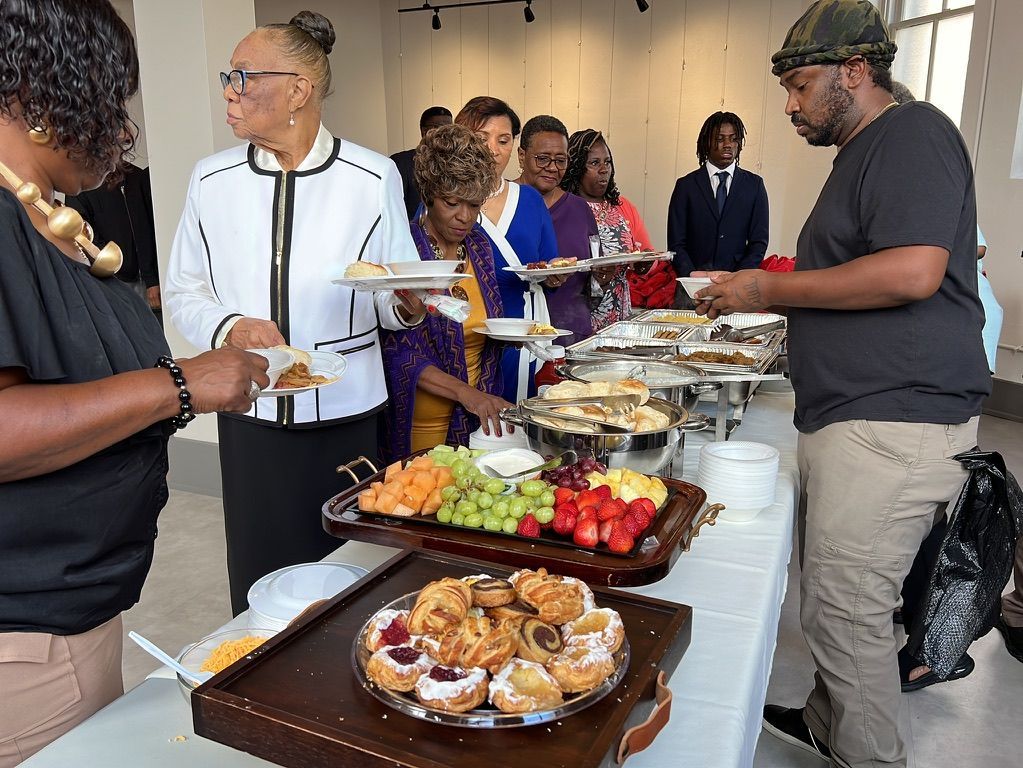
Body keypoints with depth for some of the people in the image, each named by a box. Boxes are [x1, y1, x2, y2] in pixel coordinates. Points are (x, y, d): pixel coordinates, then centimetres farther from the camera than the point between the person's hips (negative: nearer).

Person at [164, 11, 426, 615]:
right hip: (250, 413, 2)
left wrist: (407, 304, -21)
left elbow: (396, 303, 2)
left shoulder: (372, 178, -2)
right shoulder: (212, 180, 5)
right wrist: (229, 328, -11)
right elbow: (183, 293, 9)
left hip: (347, 411, -1)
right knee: (260, 576, 7)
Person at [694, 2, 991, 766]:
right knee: (834, 597, 17)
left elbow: (913, 272, -23)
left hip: (895, 422, -9)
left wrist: (770, 287, -15)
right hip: (852, 415, 10)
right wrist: (765, 294, 13)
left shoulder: (914, 132, -10)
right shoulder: (864, 152, 20)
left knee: (846, 610, -3)